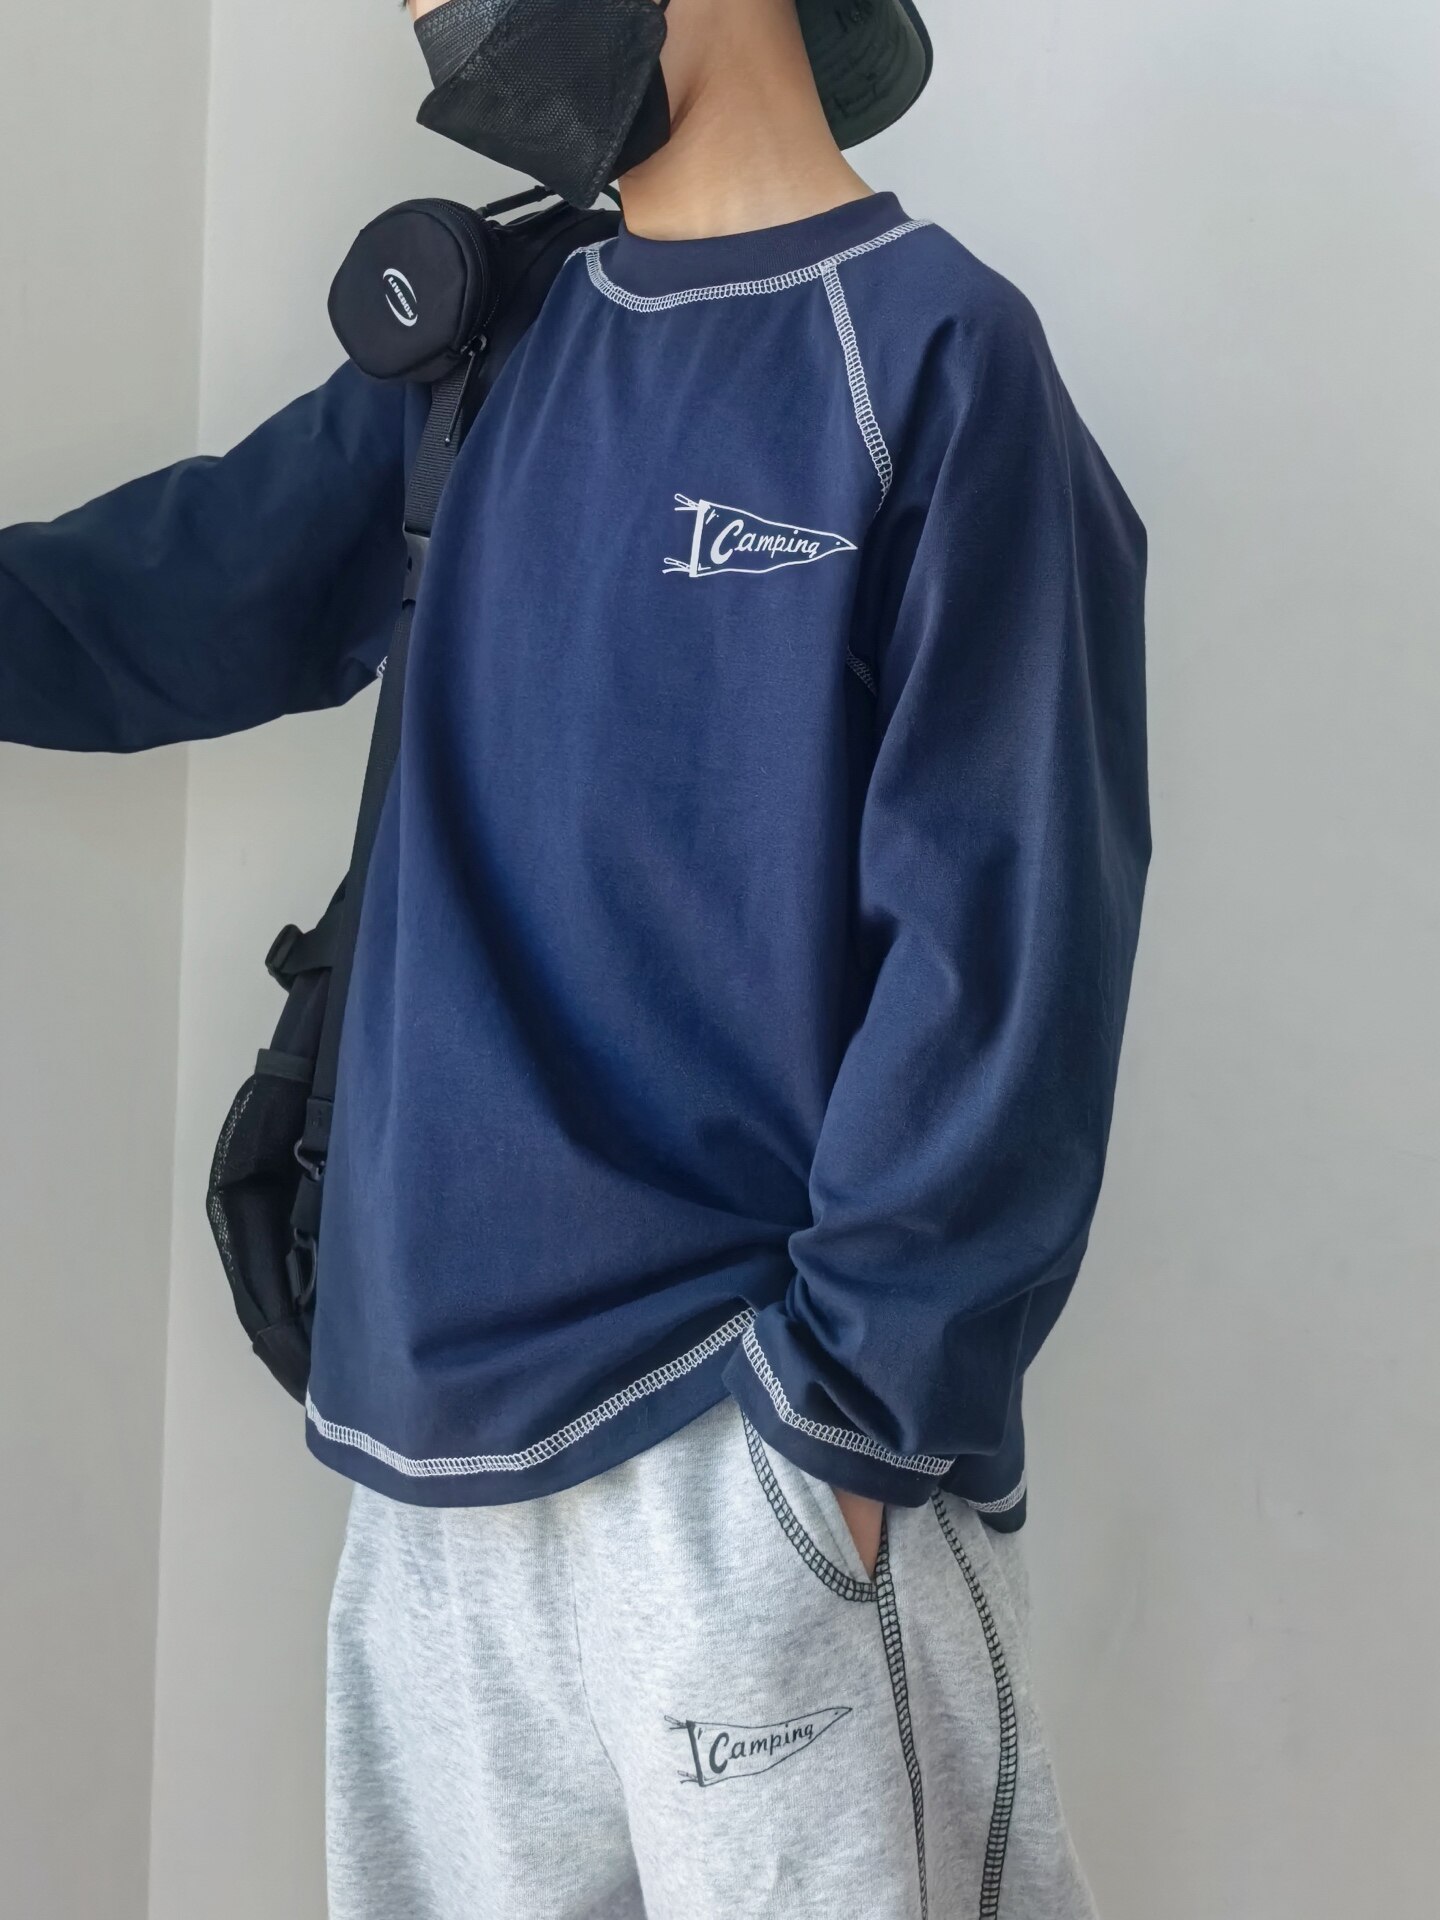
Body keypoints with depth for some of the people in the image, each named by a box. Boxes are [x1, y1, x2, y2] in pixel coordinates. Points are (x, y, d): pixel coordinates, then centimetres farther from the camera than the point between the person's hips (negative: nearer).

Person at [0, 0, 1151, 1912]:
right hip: (437, 1430, 6)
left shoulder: (931, 352, -7)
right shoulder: (470, 361, 12)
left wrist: (856, 1399, -14)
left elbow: (1005, 936, -11)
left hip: (756, 1443, -6)